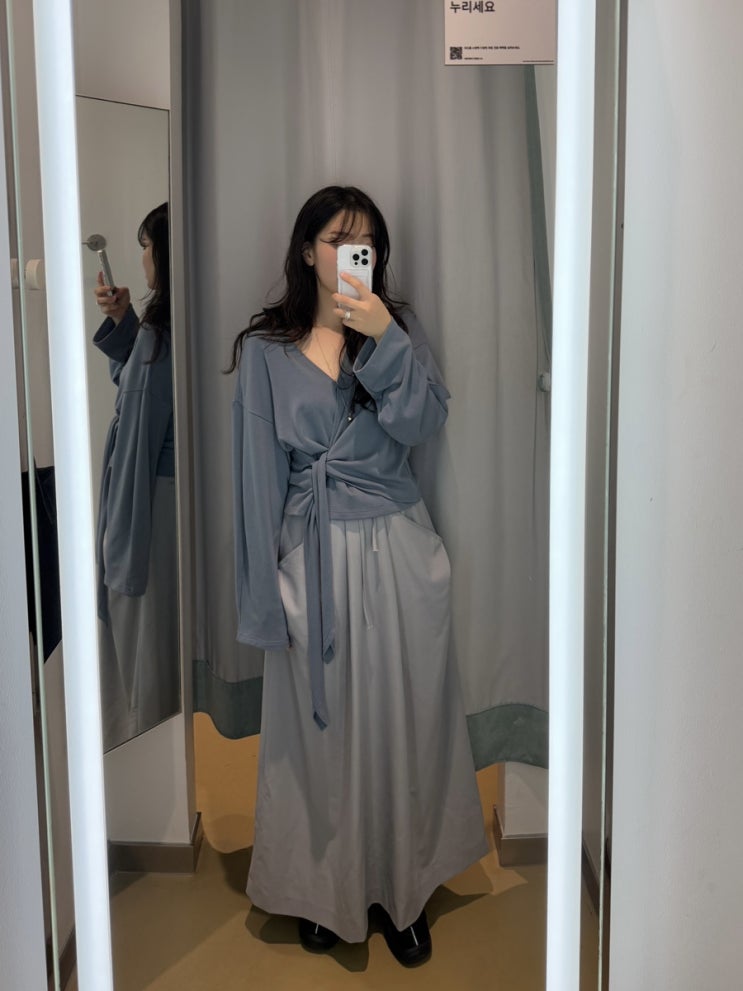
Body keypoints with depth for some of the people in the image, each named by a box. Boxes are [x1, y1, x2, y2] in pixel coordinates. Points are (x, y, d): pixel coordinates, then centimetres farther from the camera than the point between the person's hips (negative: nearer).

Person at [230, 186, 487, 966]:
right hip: (313, 556, -1)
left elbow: (426, 421, -10)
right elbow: (260, 471, -1)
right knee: (321, 725, 9)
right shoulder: (266, 348, 0)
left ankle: (402, 888, 27)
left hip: (395, 551, 1)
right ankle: (325, 891, 29)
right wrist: (268, 589, -3)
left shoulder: (399, 327, 5)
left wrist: (384, 339, -21)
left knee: (400, 721, 9)